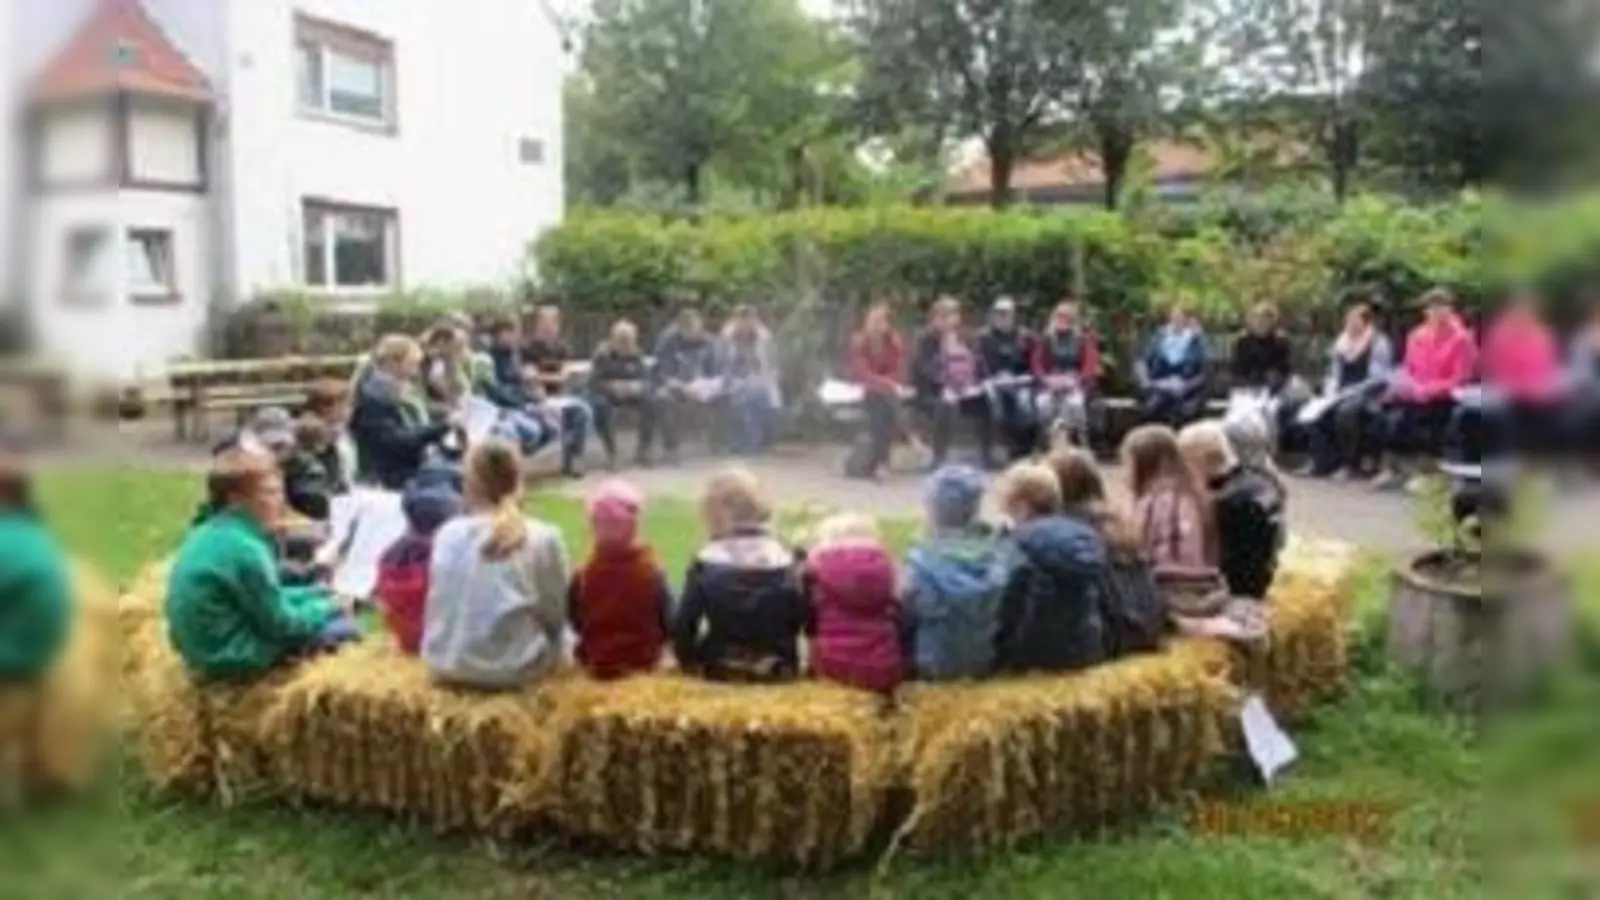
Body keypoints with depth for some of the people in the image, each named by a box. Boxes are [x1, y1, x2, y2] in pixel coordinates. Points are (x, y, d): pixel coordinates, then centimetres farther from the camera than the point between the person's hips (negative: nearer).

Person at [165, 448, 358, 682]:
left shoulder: (209, 533, 6)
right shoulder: (244, 548, -23)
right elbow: (280, 624, -16)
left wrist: (317, 594, 10)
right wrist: (324, 608, 0)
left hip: (209, 650, 10)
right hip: (235, 659, -10)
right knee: (344, 626, -8)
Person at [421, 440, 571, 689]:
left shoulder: (448, 534, -5)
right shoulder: (544, 539, -12)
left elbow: (438, 607, 5)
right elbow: (555, 614, -2)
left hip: (447, 665, 4)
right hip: (515, 667, -4)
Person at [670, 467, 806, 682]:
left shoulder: (706, 563, -10)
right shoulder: (784, 560, -3)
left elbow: (683, 626, -8)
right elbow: (800, 620, 0)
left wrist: (688, 662, 9)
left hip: (720, 672, -2)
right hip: (779, 672, 2)